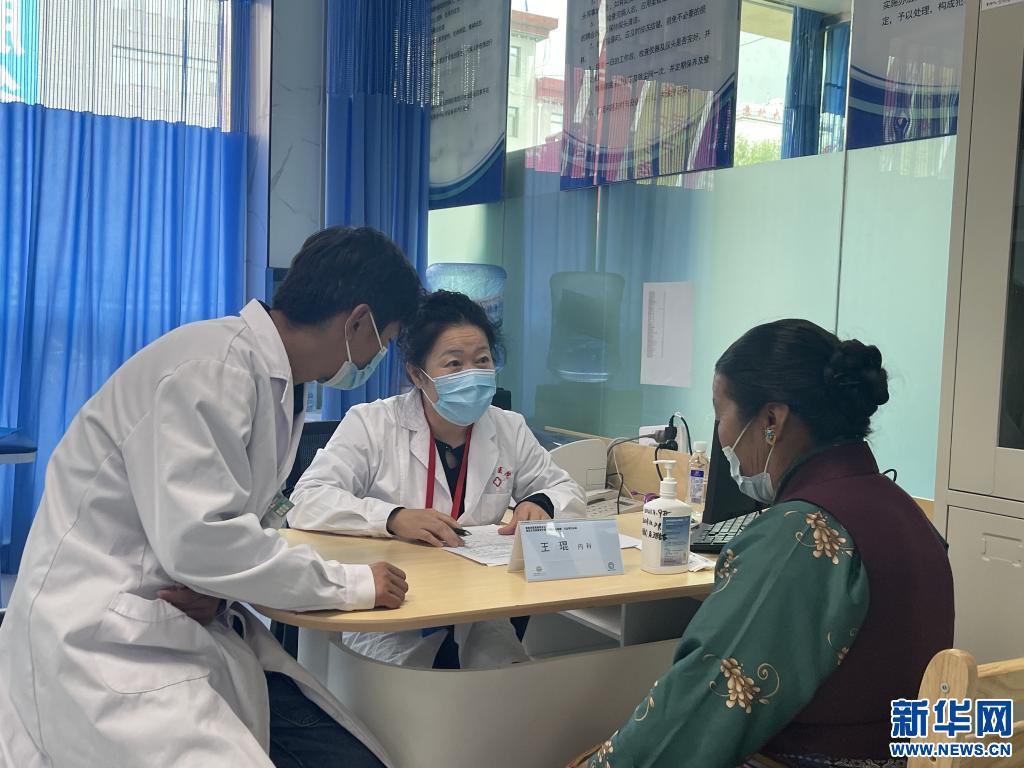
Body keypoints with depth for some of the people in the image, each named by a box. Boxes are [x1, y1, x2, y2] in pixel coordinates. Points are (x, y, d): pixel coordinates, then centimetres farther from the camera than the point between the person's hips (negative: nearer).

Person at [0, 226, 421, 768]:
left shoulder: (277, 384, 9)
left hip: (194, 629, 8)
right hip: (103, 645, -8)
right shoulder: (211, 365, -19)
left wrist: (218, 588, -11)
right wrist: (350, 584, -16)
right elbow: (197, 538, -26)